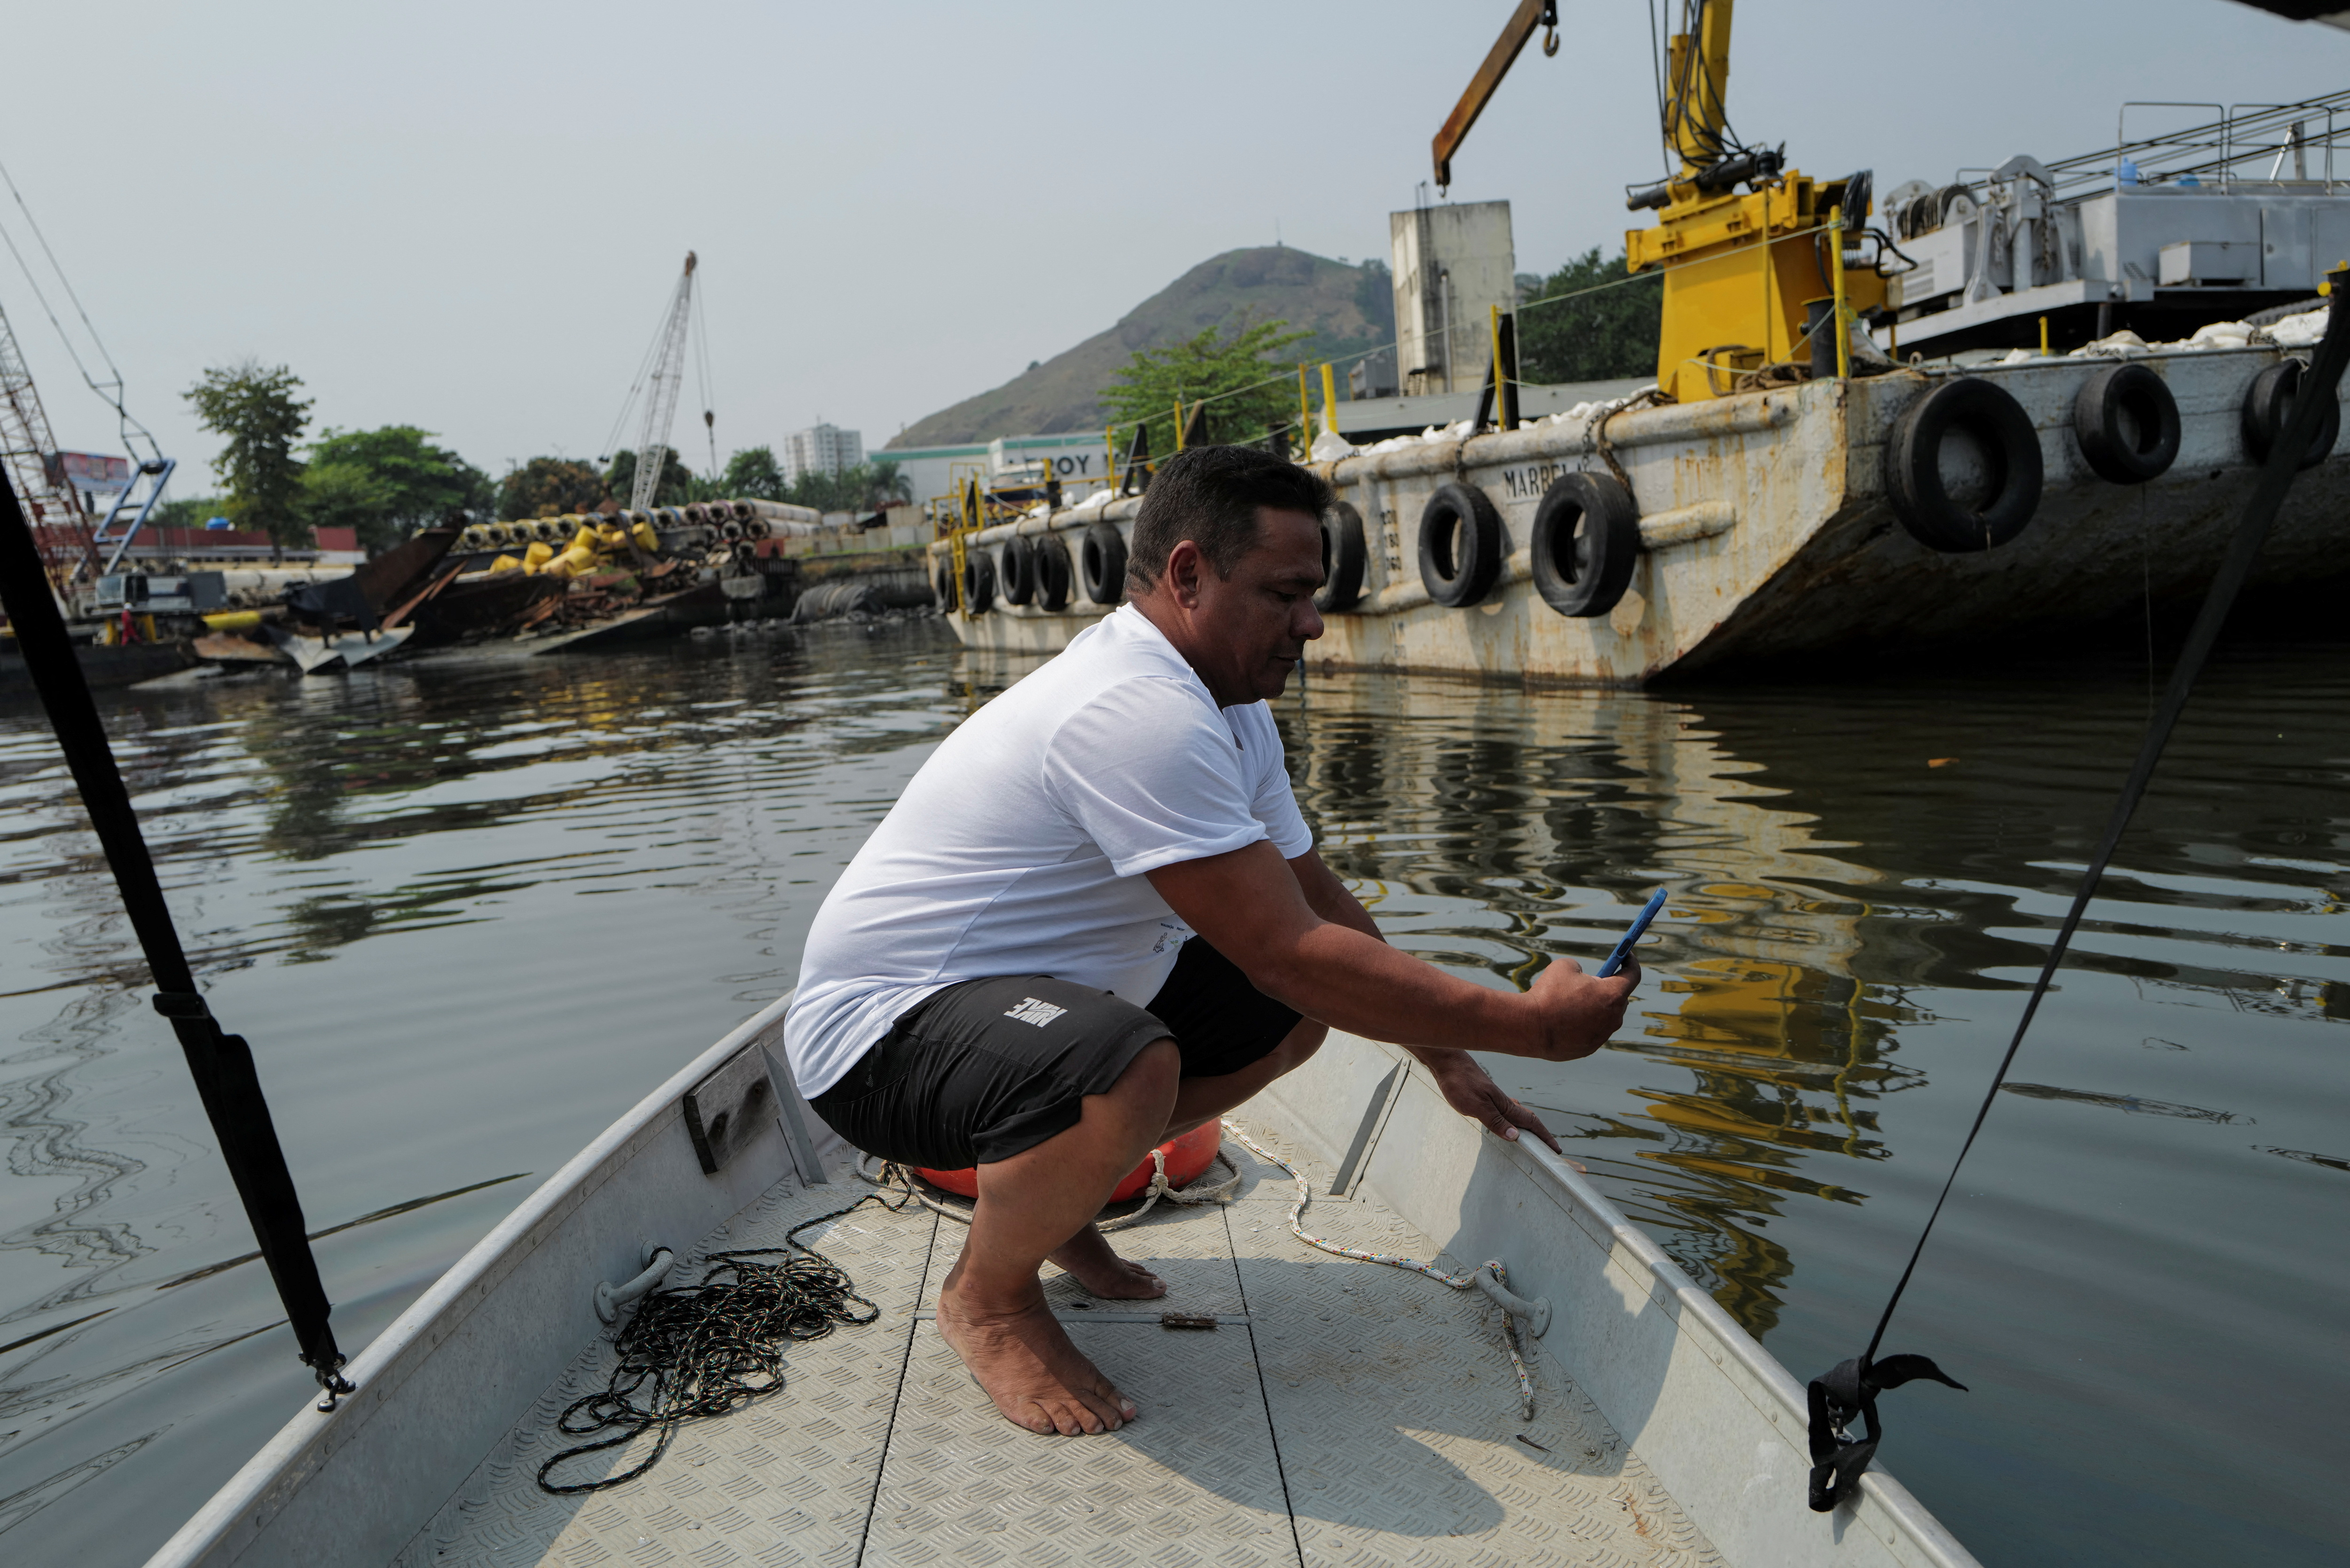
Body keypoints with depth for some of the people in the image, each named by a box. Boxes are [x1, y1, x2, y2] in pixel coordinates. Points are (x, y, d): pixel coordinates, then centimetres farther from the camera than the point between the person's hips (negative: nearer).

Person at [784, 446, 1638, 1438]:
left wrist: (1447, 1061, 9)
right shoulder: (1138, 714, -28)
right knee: (1125, 1069, -38)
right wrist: (1530, 1027, -21)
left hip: (1030, 996, 10)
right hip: (880, 1030, -10)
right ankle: (988, 1295, -6)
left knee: (1294, 1014, 6)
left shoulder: (1230, 706, 6)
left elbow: (1319, 903, 13)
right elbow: (1291, 951, -29)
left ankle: (1050, 1191, 17)